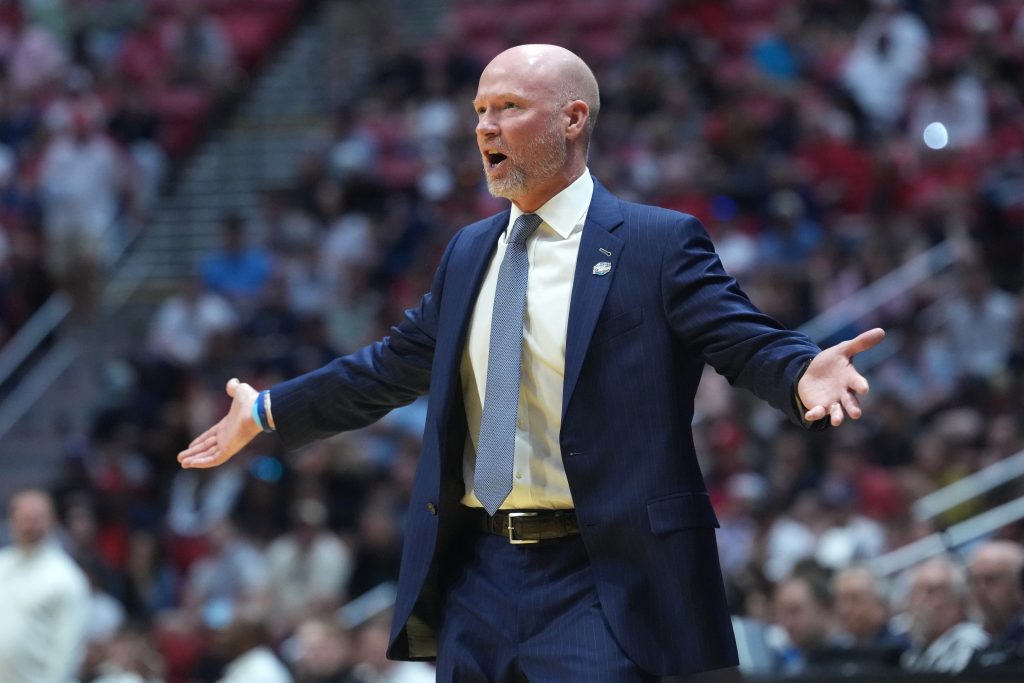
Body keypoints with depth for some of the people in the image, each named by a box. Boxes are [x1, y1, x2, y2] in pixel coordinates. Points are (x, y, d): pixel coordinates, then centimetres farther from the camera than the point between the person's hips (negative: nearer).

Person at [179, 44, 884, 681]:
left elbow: (749, 342, -12)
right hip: (476, 572, 6)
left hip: (597, 576, -6)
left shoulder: (659, 243, -3)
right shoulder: (469, 253, 17)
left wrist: (804, 373, -34)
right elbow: (392, 366, 26)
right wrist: (267, 412, 30)